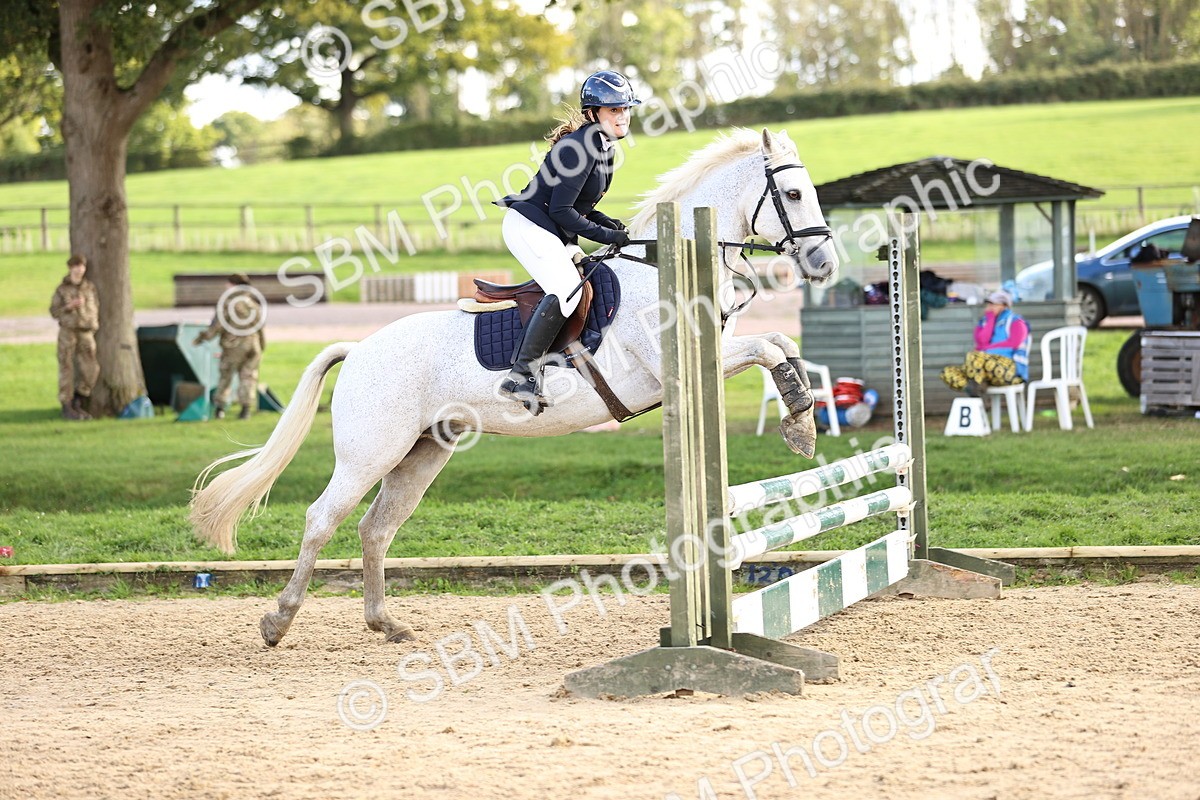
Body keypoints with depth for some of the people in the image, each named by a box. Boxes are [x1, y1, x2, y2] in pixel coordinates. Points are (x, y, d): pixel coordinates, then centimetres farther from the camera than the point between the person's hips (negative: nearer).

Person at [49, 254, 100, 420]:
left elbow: (96, 307, 16)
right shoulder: (62, 289, 0)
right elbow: (54, 311, 0)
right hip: (68, 331, -3)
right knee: (67, 369, -2)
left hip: (86, 332, 3)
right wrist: (70, 306, -14)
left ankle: (78, 403, 14)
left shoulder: (90, 287, 8)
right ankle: (67, 408, 5)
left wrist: (94, 324, 5)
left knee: (91, 368, -3)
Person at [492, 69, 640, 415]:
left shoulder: (603, 146, 12)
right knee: (566, 290, -27)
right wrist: (607, 236, -18)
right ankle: (521, 375, -28)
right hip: (529, 227, -11)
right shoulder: (581, 145, -20)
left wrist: (610, 224, 3)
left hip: (555, 234, 11)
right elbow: (561, 210, -22)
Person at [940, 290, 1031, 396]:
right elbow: (981, 342, -1)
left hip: (1012, 369, -6)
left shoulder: (1015, 321, 7)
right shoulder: (983, 323, 20)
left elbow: (1014, 343, -11)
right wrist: (990, 318, 2)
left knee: (974, 357, -36)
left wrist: (986, 348, -8)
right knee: (948, 374, -15)